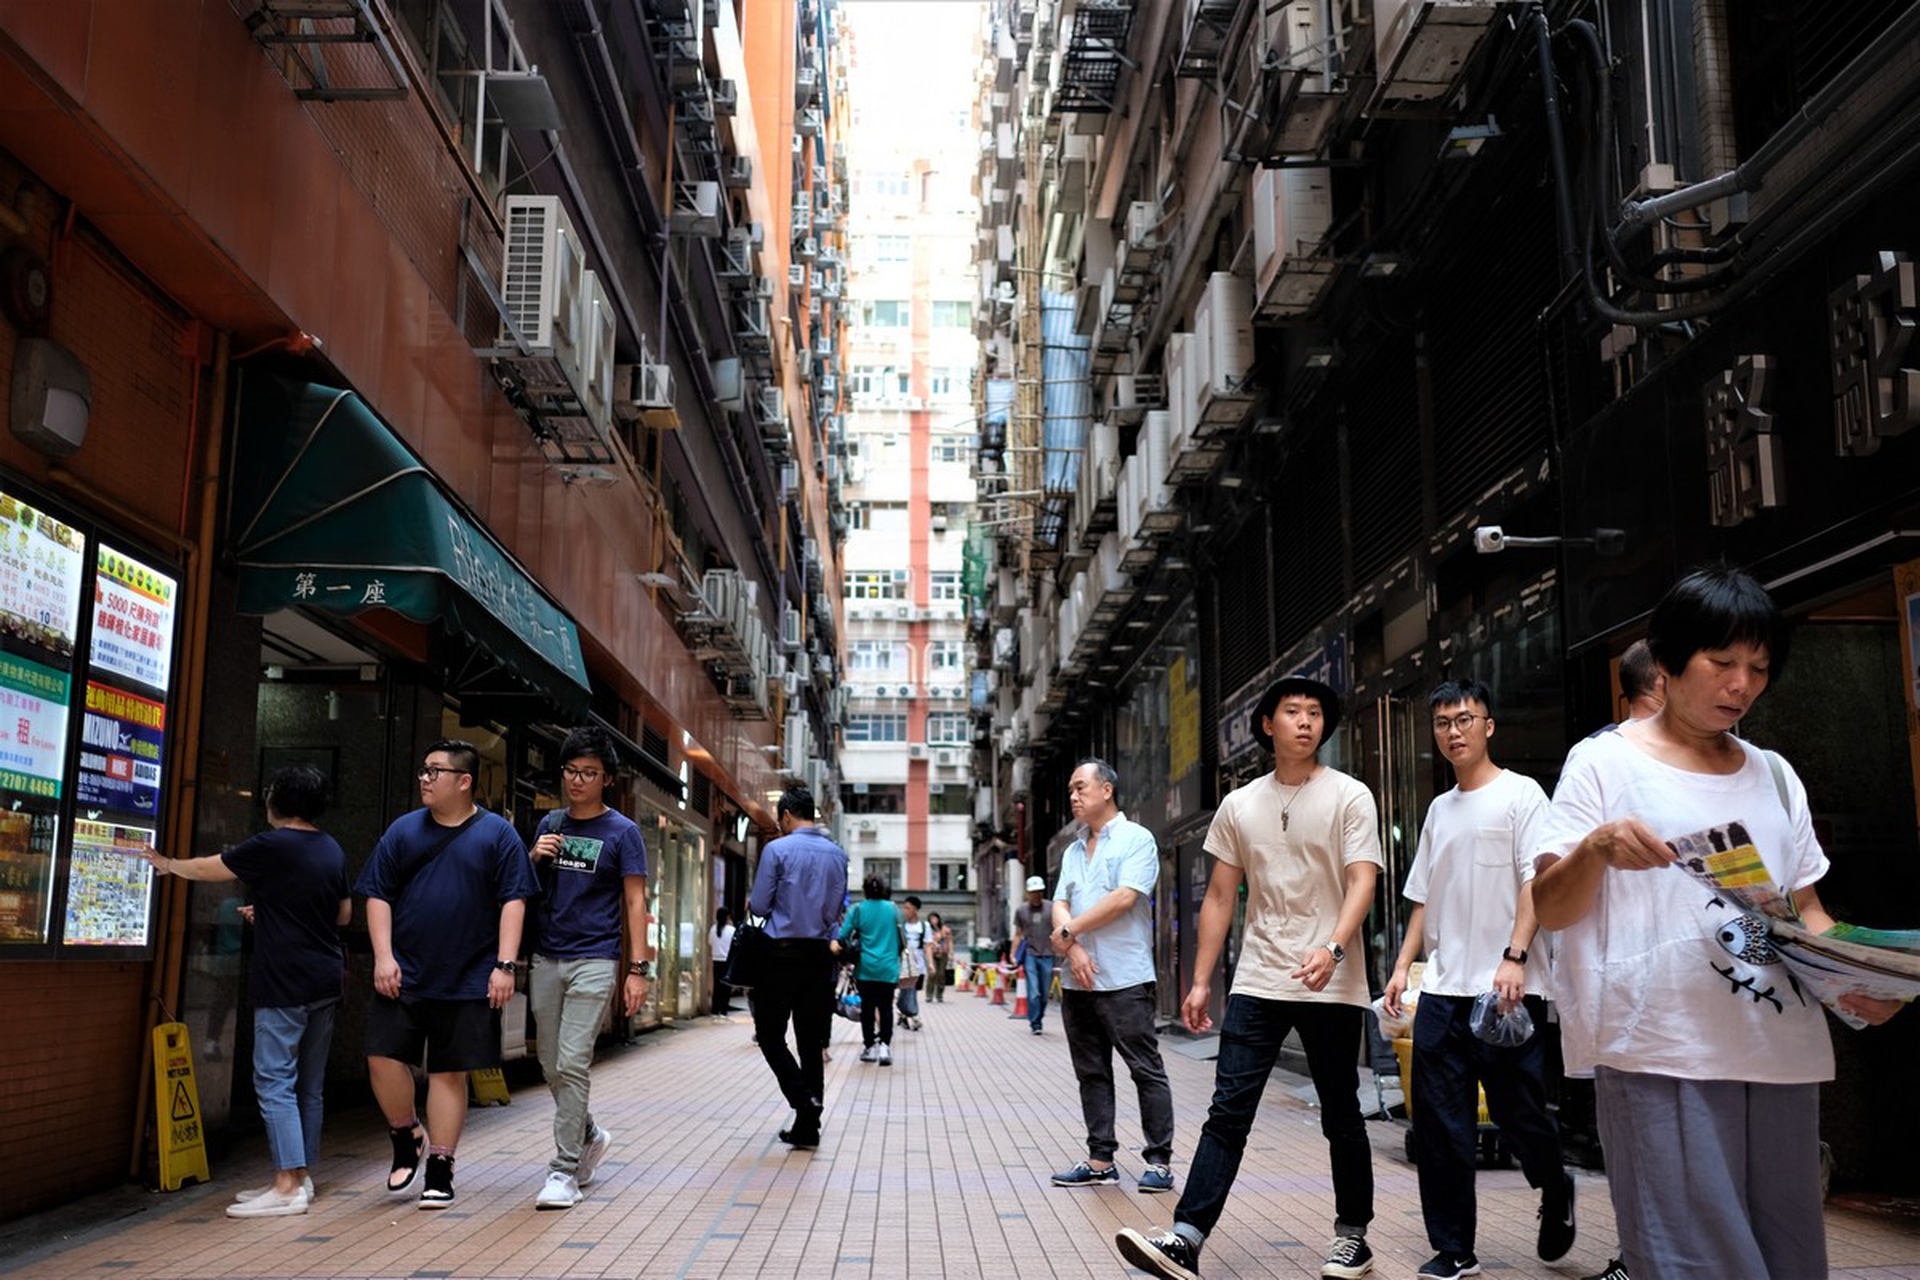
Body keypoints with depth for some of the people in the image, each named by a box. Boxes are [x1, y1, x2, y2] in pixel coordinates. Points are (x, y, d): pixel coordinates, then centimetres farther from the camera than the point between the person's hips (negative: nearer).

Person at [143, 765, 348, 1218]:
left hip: (285, 985, -8)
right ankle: (301, 1176, 19)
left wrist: (167, 864, 23)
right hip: (326, 982, 8)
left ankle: (289, 1186, -7)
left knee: (275, 1082, -5)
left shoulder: (271, 847, -11)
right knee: (310, 1084, 12)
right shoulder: (332, 850, 10)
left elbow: (209, 869, 3)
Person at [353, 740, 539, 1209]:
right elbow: (378, 896, 7)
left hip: (468, 980, -2)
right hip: (403, 975, 2)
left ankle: (439, 1170, 16)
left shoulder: (497, 834, 0)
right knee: (383, 1057, -6)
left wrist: (505, 965, -10)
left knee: (449, 1073, 4)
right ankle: (407, 1138, 21)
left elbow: (513, 902, -3)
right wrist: (383, 956, -4)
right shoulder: (403, 831, 7)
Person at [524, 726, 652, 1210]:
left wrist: (638, 969, -10)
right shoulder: (550, 824, 13)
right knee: (551, 1067, 11)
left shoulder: (622, 832, -1)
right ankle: (590, 1136, 34)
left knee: (572, 1065, -10)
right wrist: (533, 858, -3)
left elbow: (634, 902, -3)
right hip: (545, 959, 5)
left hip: (593, 961, -5)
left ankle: (564, 1171, -4)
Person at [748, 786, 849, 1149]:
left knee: (770, 1032, 5)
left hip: (783, 952, -5)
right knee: (812, 1038, 8)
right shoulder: (837, 854, 7)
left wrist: (753, 903, 16)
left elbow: (759, 906, -6)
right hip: (820, 955, 5)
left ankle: (803, 1099, -13)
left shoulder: (777, 849, -9)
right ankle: (807, 1125, 11)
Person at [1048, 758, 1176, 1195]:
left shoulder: (1136, 839, -3)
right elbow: (1060, 905, 10)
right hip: (1077, 980, 7)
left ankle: (1159, 1161, 3)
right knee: (1092, 1073, 10)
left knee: (1146, 1070, -2)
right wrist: (1074, 949, -10)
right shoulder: (1073, 851, 18)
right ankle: (1101, 1160, 16)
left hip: (1124, 978, -7)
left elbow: (1124, 898, -15)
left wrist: (1068, 931, -9)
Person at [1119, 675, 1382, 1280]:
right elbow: (1220, 897, 12)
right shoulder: (1239, 805, 9)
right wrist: (1201, 981, 8)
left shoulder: (1349, 797, -2)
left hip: (1330, 986, -3)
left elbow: (1361, 883, -12)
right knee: (1227, 1113, -3)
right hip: (1257, 982, 3)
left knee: (1342, 1117, 9)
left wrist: (1332, 948, -29)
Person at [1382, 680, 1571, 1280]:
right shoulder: (1439, 809, 17)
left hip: (1508, 990, -6)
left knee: (1518, 1113, 0)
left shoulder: (1520, 793, -1)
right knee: (1439, 1124, 3)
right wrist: (1403, 966, 11)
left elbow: (1536, 882, -9)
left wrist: (1514, 957, -19)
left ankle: (1555, 1194, 32)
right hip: (1443, 990, 6)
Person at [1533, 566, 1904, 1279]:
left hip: (1782, 1054, 6)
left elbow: (1806, 910, 20)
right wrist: (1597, 847, -24)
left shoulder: (1774, 776, 16)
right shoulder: (1607, 762, 0)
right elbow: (1548, 910, -4)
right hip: (1663, 1054, -5)